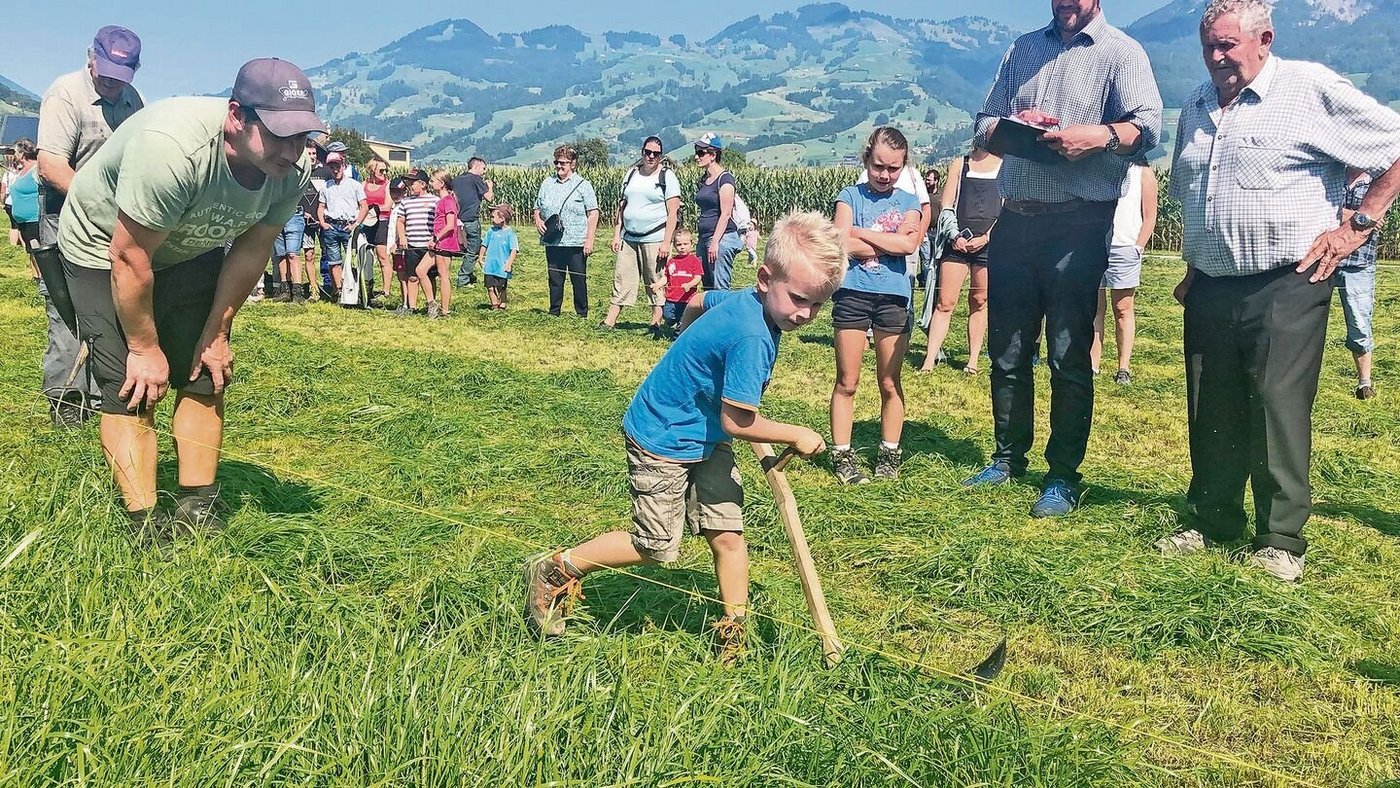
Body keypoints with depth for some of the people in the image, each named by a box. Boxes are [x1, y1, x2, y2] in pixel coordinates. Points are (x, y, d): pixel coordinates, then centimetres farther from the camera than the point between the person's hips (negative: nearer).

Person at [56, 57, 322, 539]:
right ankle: (146, 527, -3)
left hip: (191, 252, 5)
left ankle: (198, 513, 11)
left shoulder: (292, 172, -23)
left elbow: (249, 253, -9)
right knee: (133, 389, -10)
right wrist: (145, 349, -20)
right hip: (104, 248, -5)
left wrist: (216, 335, -4)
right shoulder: (170, 147, -41)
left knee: (207, 377, 1)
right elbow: (129, 259, -31)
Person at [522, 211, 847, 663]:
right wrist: (797, 436, -15)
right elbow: (737, 423, -28)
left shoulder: (742, 300, -4)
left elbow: (695, 306, 18)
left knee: (727, 535, 5)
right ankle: (556, 570, 18)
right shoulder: (751, 337, -32)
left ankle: (733, 630, 18)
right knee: (657, 548, 2)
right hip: (662, 442, -9)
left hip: (705, 439, 9)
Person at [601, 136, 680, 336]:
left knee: (655, 283, 0)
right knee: (622, 280, 5)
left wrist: (666, 243, -14)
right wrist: (616, 235, 8)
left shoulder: (667, 176, -3)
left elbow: (673, 213, -8)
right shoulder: (632, 174, 13)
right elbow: (622, 206, 16)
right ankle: (609, 321, 7)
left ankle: (656, 324, 7)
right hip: (628, 238, 5)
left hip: (654, 240, -5)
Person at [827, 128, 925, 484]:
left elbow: (909, 244, -10)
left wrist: (861, 233, -8)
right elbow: (843, 244, -12)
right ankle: (841, 455, 10)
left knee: (890, 383, 9)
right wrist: (891, 242, -7)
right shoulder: (850, 196, 4)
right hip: (853, 295, -1)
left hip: (894, 298, 2)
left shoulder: (908, 202, 9)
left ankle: (889, 454, 20)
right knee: (847, 383, 3)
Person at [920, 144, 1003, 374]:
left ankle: (973, 360, 9)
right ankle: (930, 358, -7)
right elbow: (946, 205, 9)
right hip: (958, 241, 1)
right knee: (945, 302, -4)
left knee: (979, 302, 4)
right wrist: (954, 235, -6)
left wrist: (986, 237, -11)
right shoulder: (960, 163, 15)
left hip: (988, 242, -1)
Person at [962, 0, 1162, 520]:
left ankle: (1064, 477, 8)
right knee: (1007, 350, 10)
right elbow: (983, 126, 15)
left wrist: (1099, 136, -33)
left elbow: (1147, 125, -14)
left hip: (1079, 224, -5)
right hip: (1013, 219, 5)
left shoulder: (1119, 53, 1)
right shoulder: (1023, 49, 18)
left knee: (1068, 356, -1)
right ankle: (1008, 458, 25)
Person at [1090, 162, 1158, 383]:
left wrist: (1138, 248, -5)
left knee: (1123, 308, 1)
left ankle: (1124, 367, 4)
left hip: (1124, 247, -2)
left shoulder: (1142, 170, 7)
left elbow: (1150, 216, 4)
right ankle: (1092, 364, 7)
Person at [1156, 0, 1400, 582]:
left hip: (1285, 287, -6)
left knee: (1279, 410, -6)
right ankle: (1210, 522, 22)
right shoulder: (1196, 107, 15)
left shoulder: (1311, 89, -5)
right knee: (1211, 414, 10)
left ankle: (1281, 540, 3)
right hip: (1210, 289, 6)